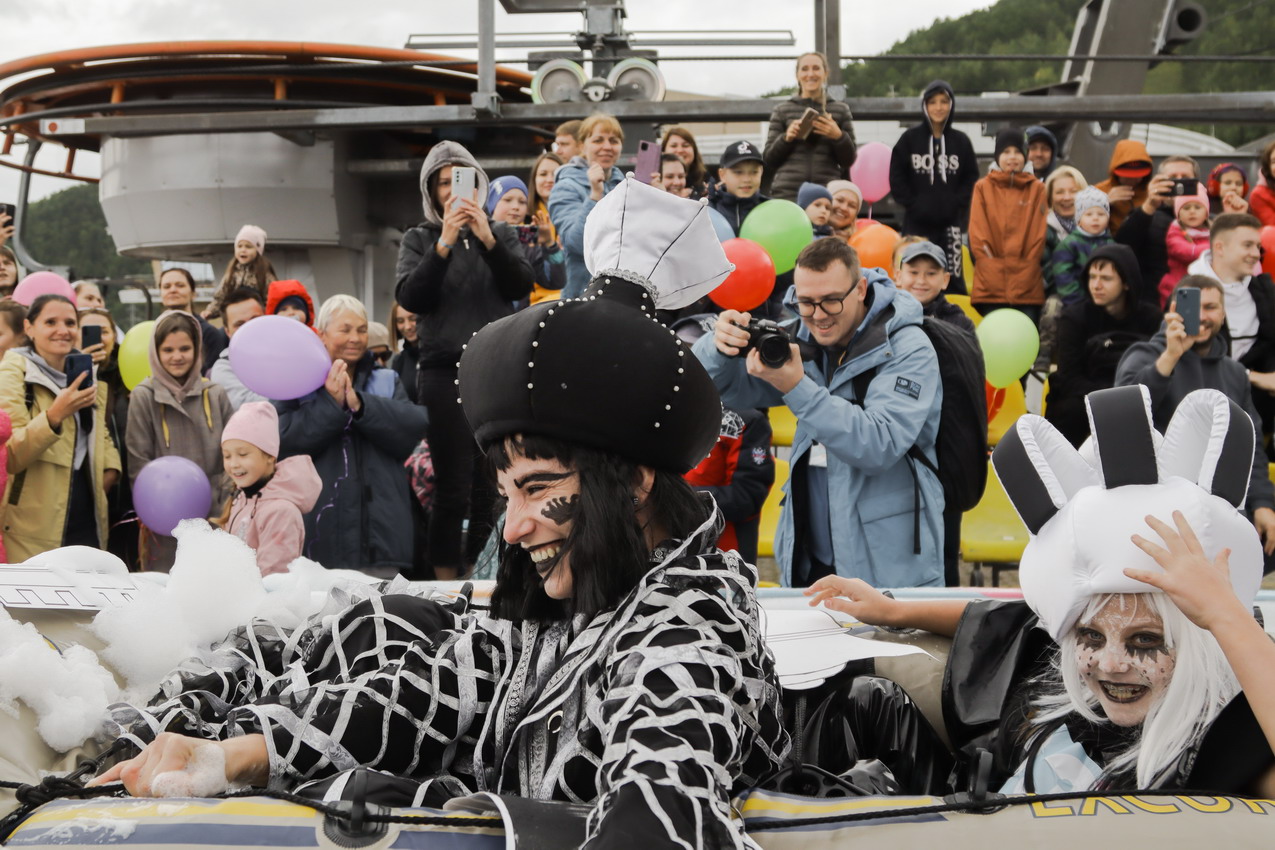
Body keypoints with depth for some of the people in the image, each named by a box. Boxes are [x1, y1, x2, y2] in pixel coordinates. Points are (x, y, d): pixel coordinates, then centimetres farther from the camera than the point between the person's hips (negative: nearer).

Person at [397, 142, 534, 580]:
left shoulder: (500, 232, 15)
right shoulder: (419, 239, 10)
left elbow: (522, 285, 0)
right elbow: (409, 297, -5)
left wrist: (488, 239, -12)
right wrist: (444, 244, -14)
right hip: (445, 372, -2)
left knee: (489, 488, 1)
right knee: (453, 489, -7)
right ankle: (446, 585, 0)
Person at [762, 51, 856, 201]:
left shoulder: (840, 110, 13)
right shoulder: (782, 110, 12)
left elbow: (849, 160, 11)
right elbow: (769, 159, 10)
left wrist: (838, 136, -7)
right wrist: (786, 138, -8)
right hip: (787, 193, 0)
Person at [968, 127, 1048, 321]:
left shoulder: (1037, 189, 11)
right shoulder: (983, 188, 10)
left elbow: (1039, 235, 5)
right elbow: (977, 235, 3)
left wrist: (1026, 267, -5)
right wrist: (990, 266, -6)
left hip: (1028, 287, 0)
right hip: (991, 286, 0)